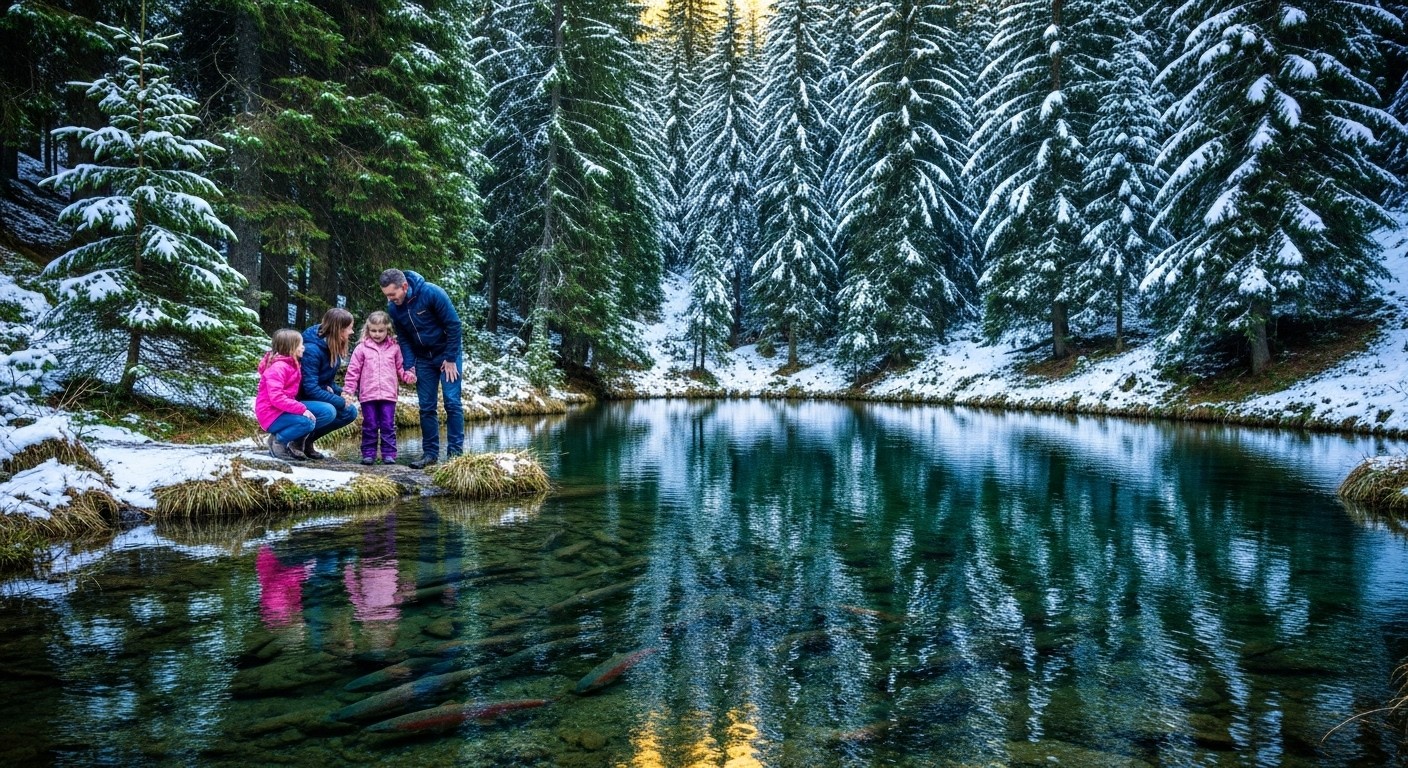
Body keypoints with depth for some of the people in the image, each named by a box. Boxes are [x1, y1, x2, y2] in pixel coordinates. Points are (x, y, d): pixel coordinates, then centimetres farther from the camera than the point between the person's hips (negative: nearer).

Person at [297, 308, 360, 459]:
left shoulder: (333, 347, 0)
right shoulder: (311, 349, -27)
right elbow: (310, 388, -30)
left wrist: (340, 391, -10)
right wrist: (340, 402, -25)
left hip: (318, 395, 9)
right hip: (299, 400, -9)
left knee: (350, 412, -2)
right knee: (329, 411, -33)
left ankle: (306, 439, 7)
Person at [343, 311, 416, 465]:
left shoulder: (394, 348, 8)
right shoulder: (362, 348, 3)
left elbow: (399, 368, 14)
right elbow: (353, 371, 3)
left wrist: (407, 376, -6)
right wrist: (348, 391, -2)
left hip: (388, 394, 1)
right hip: (368, 395, -1)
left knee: (388, 426, 2)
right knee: (370, 426, 5)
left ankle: (389, 454, 6)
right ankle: (368, 454, 10)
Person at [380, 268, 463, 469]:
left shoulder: (432, 293, -24)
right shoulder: (393, 308, -8)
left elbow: (453, 324, -19)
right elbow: (403, 338, 4)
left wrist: (450, 359, -17)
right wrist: (409, 365, -7)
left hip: (447, 354, -5)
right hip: (423, 358, 5)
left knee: (452, 402, -8)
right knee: (426, 407, 3)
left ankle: (455, 451, -4)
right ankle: (430, 452, 10)